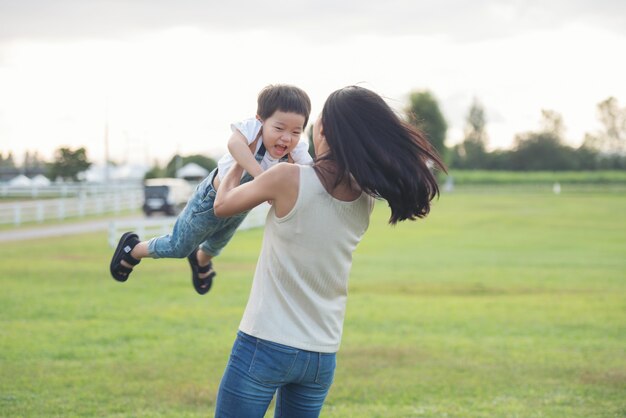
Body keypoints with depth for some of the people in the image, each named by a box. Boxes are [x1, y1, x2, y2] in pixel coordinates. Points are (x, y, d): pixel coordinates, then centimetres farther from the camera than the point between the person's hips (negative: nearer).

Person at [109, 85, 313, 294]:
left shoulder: (296, 153, -25)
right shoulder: (253, 128, -42)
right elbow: (234, 143, -62)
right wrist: (260, 175, -68)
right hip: (214, 198, -6)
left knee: (216, 245, 35)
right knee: (178, 247, 11)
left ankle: (201, 261, 69)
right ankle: (134, 249, 39)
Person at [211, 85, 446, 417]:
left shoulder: (290, 178, -16)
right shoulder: (366, 200, -1)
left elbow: (222, 205, 1)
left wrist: (240, 160, 18)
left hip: (265, 344, -5)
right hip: (323, 355, 6)